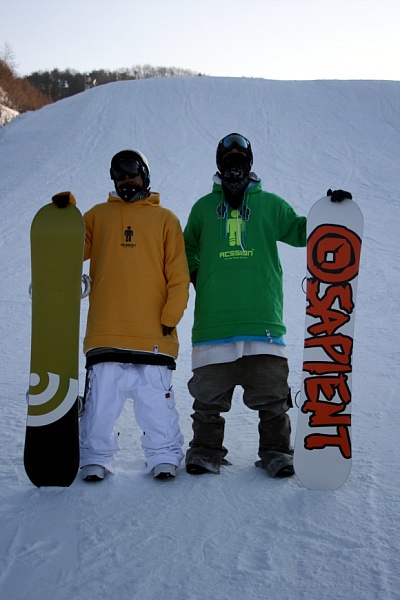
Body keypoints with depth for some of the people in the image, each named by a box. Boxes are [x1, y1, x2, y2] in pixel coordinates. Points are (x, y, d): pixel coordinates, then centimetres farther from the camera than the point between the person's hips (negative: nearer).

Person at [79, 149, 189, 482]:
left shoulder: (165, 219, 11)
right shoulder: (98, 216, 16)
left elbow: (178, 274, 5)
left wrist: (170, 317, -4)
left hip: (153, 334, -1)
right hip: (105, 333, 1)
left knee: (157, 404, 0)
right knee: (101, 401, 2)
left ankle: (165, 458, 13)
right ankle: (95, 458, 14)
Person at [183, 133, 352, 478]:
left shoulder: (270, 204, 14)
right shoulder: (204, 208, 16)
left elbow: (301, 232, 18)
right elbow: (187, 248, 28)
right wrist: (195, 275, 13)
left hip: (262, 317, 0)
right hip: (214, 318, 1)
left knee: (271, 391, 0)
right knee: (209, 394, 4)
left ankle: (276, 451, 12)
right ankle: (205, 451, 16)